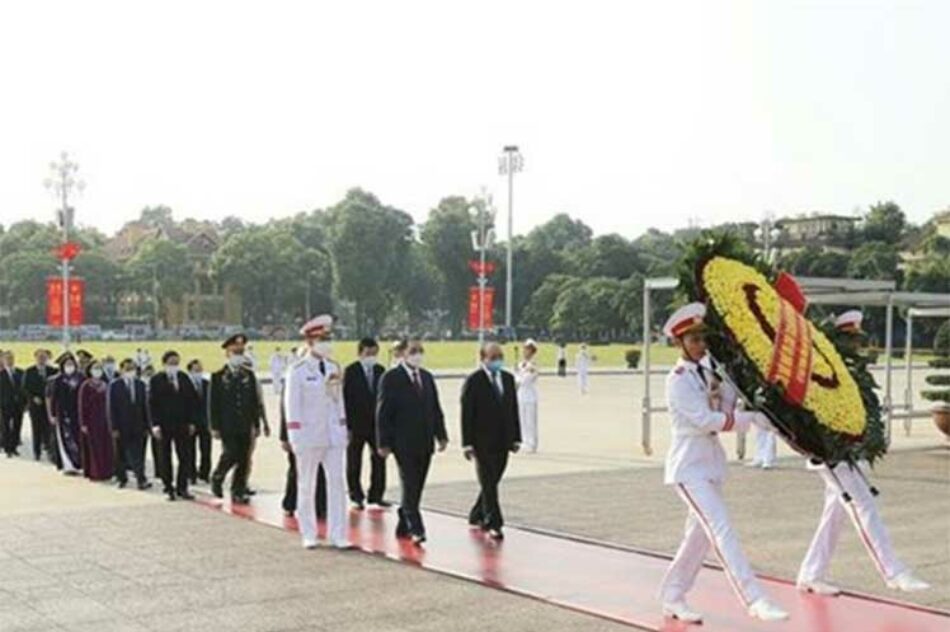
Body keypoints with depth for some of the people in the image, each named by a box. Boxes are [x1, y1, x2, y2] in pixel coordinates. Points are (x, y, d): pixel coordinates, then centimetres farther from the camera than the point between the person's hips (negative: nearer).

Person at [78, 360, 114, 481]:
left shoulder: (104, 386, 8)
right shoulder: (85, 386, -7)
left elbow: (107, 404, 11)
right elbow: (82, 405, -8)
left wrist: (109, 421, 9)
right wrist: (83, 423, -12)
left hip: (103, 420, 5)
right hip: (91, 421, -5)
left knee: (106, 447, 4)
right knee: (92, 447, -1)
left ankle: (106, 472, 11)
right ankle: (93, 472, 6)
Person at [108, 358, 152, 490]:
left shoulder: (140, 384, 6)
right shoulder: (115, 385, -3)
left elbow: (145, 406, 8)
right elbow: (112, 408, -4)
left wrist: (146, 426, 5)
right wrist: (114, 428, -9)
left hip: (137, 426, 1)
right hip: (122, 427, -1)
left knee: (137, 454, -5)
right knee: (121, 454, 10)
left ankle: (141, 480, -9)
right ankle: (121, 478, 25)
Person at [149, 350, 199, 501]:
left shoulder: (184, 379, 5)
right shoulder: (156, 380, -4)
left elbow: (192, 401, 7)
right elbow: (152, 403, -6)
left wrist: (192, 422, 2)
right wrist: (155, 425, -13)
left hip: (182, 425, 3)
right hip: (163, 425, -3)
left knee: (185, 457, 0)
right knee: (165, 458, 5)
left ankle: (182, 488, 8)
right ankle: (169, 488, 13)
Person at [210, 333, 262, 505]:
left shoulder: (249, 376, 10)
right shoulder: (218, 376, 0)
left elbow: (255, 402, 11)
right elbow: (213, 404, -2)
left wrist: (256, 425, 6)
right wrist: (214, 427, -7)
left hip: (245, 426, 4)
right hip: (227, 426, -3)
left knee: (243, 460, 3)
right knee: (230, 455, -12)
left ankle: (238, 492, 11)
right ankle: (217, 477, 15)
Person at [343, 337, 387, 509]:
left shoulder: (380, 371, 6)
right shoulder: (350, 372, -7)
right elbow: (345, 399, -8)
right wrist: (347, 425, -13)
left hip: (377, 423, 4)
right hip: (357, 424, -3)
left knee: (379, 460, 3)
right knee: (354, 463, 7)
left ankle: (376, 495, 13)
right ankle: (356, 496, 18)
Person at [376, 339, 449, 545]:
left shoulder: (427, 377, 14)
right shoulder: (391, 378, -4)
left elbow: (436, 409, 17)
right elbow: (383, 412, -6)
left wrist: (441, 435, 8)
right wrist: (384, 443, -10)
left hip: (424, 443, 6)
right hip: (403, 443, -6)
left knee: (416, 488, 9)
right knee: (410, 487, -9)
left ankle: (404, 526, 20)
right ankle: (416, 529, -10)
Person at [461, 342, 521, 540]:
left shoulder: (508, 379, 9)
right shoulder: (473, 382, -8)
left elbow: (513, 409, 12)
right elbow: (466, 414, -10)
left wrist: (516, 438, 8)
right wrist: (467, 444, -14)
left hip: (503, 442, 6)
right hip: (482, 442, -6)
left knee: (492, 482, 13)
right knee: (488, 484, -5)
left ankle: (477, 516, 29)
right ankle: (493, 524, -1)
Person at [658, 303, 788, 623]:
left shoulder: (707, 371, 10)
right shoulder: (678, 381, -14)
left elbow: (724, 411, 5)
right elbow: (706, 420, -20)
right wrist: (752, 418, -20)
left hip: (710, 462, 9)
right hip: (689, 466, -8)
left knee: (700, 534, 12)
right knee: (721, 529, -15)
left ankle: (672, 597, 24)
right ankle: (755, 600, -19)